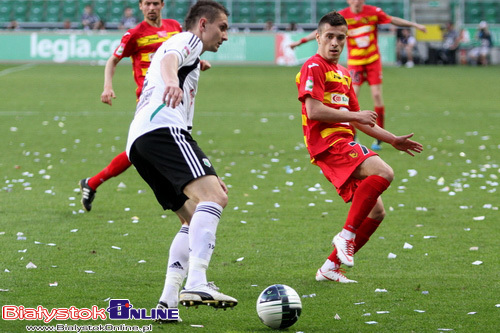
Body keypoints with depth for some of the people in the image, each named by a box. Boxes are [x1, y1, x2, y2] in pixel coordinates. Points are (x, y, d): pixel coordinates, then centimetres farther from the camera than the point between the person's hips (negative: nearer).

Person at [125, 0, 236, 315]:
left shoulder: (186, 51, 41)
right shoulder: (187, 40, 13)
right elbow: (169, 59, -13)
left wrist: (206, 173, 44)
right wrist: (171, 82, -38)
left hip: (137, 142, 10)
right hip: (162, 127, -10)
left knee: (197, 221, 10)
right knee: (214, 196, -24)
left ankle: (169, 299, -4)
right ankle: (197, 284, -42)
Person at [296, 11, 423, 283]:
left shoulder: (343, 74, 24)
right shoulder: (313, 67, -4)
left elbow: (357, 120, 30)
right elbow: (313, 111, -16)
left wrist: (394, 140, 26)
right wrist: (355, 116, -11)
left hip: (345, 144, 9)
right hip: (328, 144, -9)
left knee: (376, 212, 6)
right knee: (383, 172, -30)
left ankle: (331, 267, 11)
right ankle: (347, 235, -24)